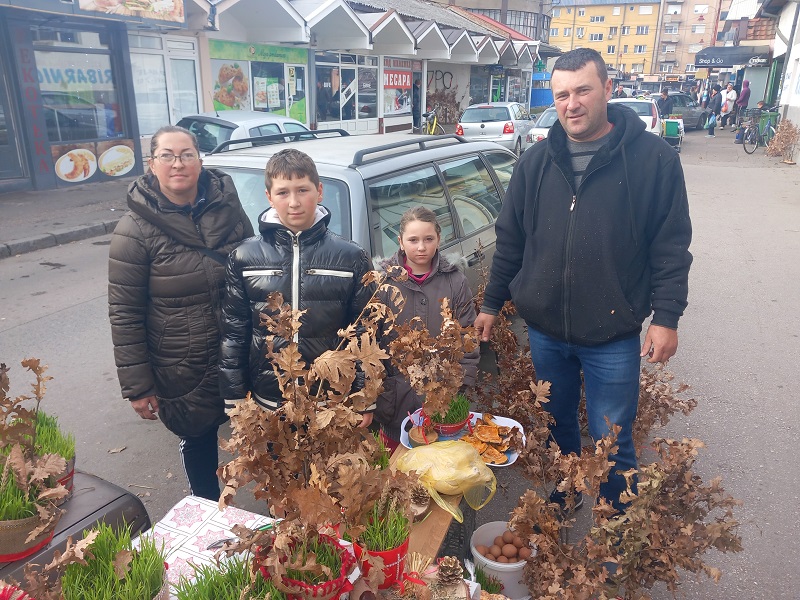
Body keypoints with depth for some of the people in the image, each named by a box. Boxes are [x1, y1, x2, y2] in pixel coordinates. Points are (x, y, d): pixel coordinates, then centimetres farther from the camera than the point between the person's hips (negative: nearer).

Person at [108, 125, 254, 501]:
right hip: (182, 372, -2)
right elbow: (124, 315, -9)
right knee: (198, 442, 16)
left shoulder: (228, 209, -3)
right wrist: (137, 387, -9)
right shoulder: (135, 230, -11)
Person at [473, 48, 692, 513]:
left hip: (614, 335, -3)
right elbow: (510, 241, 8)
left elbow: (672, 245, -5)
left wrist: (667, 317, -9)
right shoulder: (536, 163, 3)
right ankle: (563, 499, 46)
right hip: (545, 330, 4)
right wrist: (492, 304, 9)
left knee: (612, 441, 9)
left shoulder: (654, 158, -7)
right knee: (558, 423, 21)